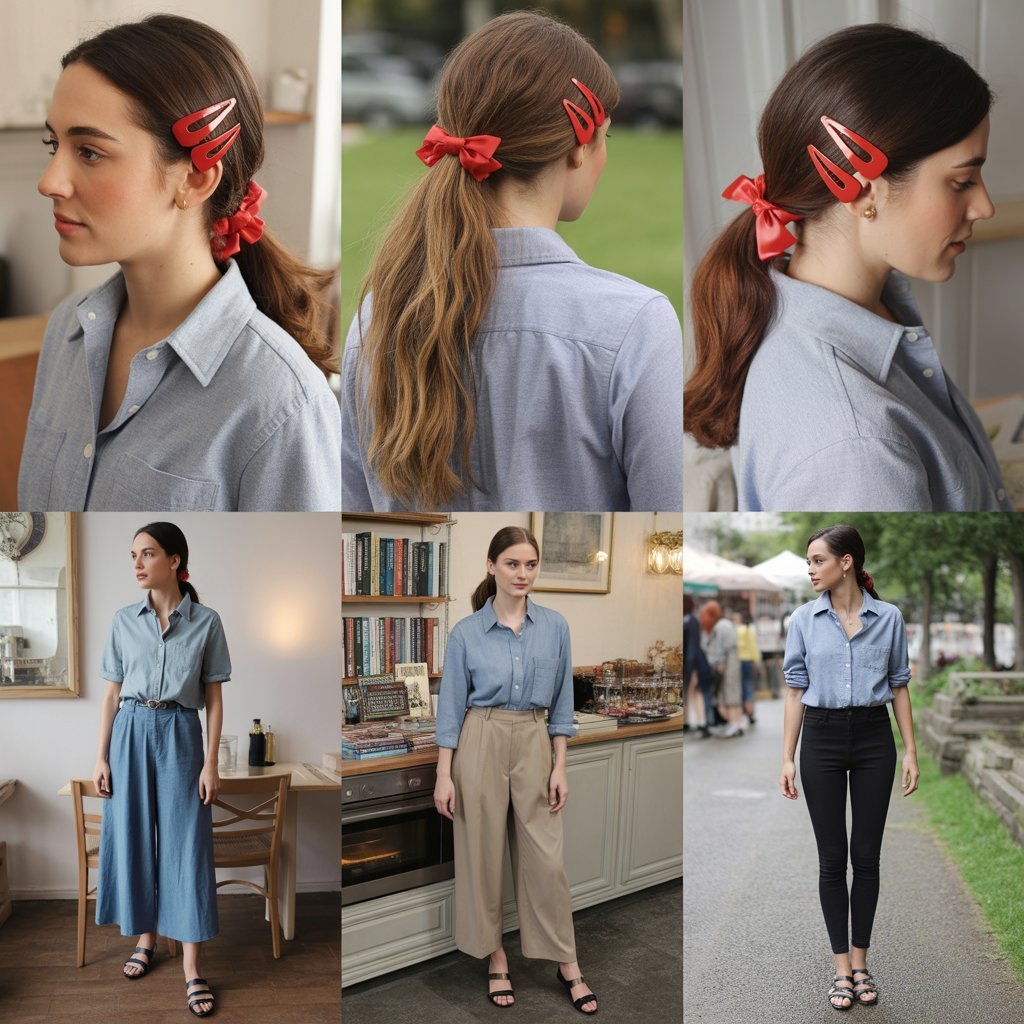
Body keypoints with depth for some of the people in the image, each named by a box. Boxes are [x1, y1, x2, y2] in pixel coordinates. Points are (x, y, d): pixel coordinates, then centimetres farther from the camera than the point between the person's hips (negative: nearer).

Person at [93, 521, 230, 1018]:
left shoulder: (206, 621, -3)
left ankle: (191, 968, 3)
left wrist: (211, 762, -6)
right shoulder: (124, 620, 3)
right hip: (131, 733, 3)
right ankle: (146, 936, 30)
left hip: (179, 735, -2)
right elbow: (112, 693, 7)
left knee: (186, 843, -2)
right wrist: (101, 757, 2)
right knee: (133, 836, 9)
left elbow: (213, 697, -2)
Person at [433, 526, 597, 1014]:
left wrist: (560, 766, 1)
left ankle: (567, 964, 21)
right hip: (482, 743, -1)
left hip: (534, 744, 2)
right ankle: (496, 957, 25)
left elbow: (561, 703, 5)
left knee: (545, 857, 5)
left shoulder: (555, 627, 1)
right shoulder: (466, 632, -5)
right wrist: (444, 774, -6)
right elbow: (452, 706, -2)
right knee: (483, 855, 7)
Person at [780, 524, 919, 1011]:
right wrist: (787, 758, -4)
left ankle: (861, 962, 22)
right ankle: (842, 968, 16)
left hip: (873, 739, 0)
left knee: (866, 855, 7)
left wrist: (911, 750, -1)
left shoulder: (888, 617, -1)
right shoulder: (803, 619, -2)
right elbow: (795, 691, 0)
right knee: (832, 858, 4)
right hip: (822, 739, 0)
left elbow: (898, 687, 5)